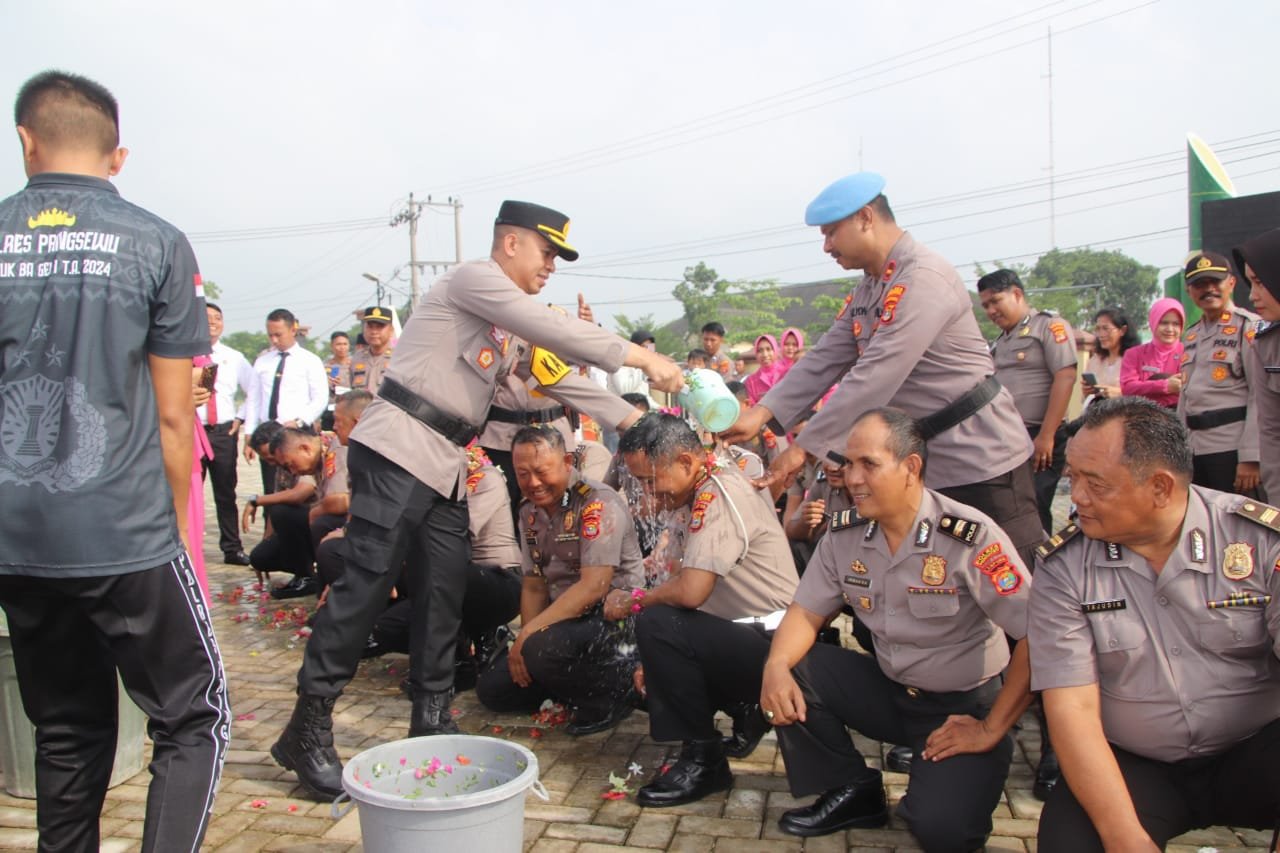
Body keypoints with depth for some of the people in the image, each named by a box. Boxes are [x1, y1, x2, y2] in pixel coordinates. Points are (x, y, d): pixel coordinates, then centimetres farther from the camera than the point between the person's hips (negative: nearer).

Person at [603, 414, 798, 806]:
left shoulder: (719, 495, -20)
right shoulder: (691, 499, 9)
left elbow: (691, 591, -28)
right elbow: (678, 580, 11)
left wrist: (633, 599, -10)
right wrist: (654, 661, 5)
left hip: (772, 645, -10)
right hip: (747, 640, 10)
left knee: (656, 625, -25)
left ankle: (703, 759, -12)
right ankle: (746, 711, 22)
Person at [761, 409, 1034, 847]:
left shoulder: (971, 537, -23)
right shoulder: (844, 534, -6)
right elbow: (807, 612, 1)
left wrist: (991, 730, -17)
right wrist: (777, 666, -21)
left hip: (963, 707, -5)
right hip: (888, 690, 5)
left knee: (940, 825, -27)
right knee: (790, 671, -15)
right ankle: (851, 792, 4)